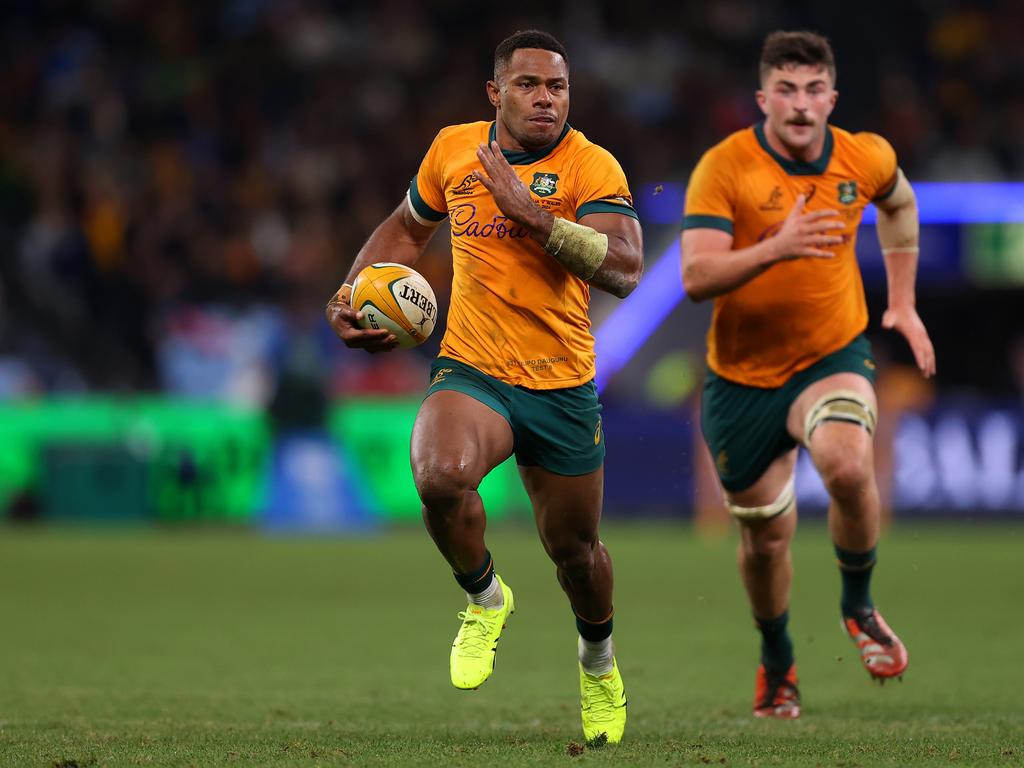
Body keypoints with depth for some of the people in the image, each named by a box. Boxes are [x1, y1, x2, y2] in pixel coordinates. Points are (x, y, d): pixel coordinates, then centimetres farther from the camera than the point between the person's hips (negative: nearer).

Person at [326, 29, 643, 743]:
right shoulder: (453, 148, 1)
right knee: (440, 477, -31)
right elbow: (408, 227, 20)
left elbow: (625, 269, -25)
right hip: (471, 373, 1)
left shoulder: (592, 167, -11)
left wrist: (532, 214, -30)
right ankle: (485, 597, 0)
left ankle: (599, 659, 47)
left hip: (563, 388, -1)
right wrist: (348, 297, 6)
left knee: (575, 548, 12)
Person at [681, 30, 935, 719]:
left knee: (848, 465, -31)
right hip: (742, 376, 0)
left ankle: (859, 605, -3)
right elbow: (696, 278, -25)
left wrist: (903, 303, 16)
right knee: (766, 535, 9)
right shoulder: (725, 167, -17)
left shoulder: (865, 159, -6)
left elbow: (900, 204, 20)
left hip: (832, 356, 0)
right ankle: (777, 662, 38)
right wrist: (776, 248, -40)